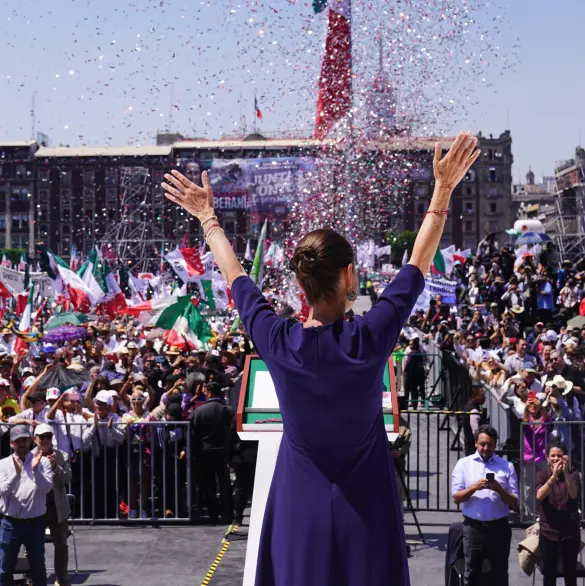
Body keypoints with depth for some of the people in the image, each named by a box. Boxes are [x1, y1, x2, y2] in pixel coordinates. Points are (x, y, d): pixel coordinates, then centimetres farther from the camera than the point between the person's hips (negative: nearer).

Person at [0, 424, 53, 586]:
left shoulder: (42, 462, -1)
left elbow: (47, 488, -13)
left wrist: (35, 470, -27)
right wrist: (16, 474, -28)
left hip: (35, 523, 0)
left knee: (38, 567, 12)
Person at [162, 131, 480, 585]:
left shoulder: (277, 343, -12)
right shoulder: (371, 339, -16)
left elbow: (234, 274, 5)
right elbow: (420, 262, -3)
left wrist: (208, 217, 20)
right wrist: (443, 190, 6)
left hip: (299, 513, 2)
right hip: (365, 514, -2)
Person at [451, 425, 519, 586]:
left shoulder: (506, 466, 4)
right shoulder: (464, 464, 4)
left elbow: (514, 503, 2)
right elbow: (456, 498, -1)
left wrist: (499, 489, -16)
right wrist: (474, 487, -17)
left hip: (499, 527, 0)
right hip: (473, 527, 0)